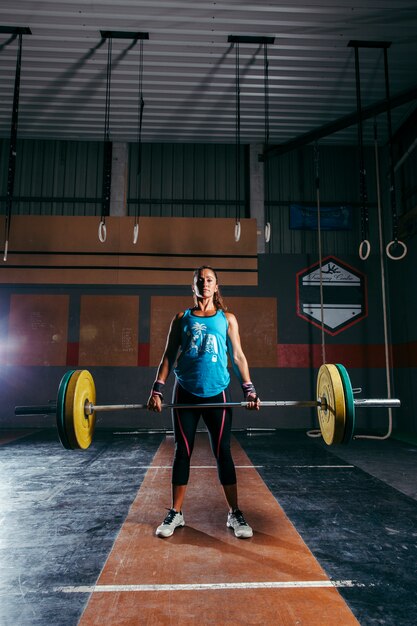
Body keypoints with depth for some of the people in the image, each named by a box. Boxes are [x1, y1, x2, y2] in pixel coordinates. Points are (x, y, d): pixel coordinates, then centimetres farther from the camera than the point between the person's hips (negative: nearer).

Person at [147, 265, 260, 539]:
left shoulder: (227, 318, 9)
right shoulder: (182, 318, 10)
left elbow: (238, 355, 6)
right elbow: (169, 355, 6)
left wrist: (249, 389, -4)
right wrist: (157, 389, -3)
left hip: (217, 393, 0)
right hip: (185, 393, 1)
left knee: (223, 452, 5)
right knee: (182, 452, 7)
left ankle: (235, 513, 17)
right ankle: (176, 513, 20)